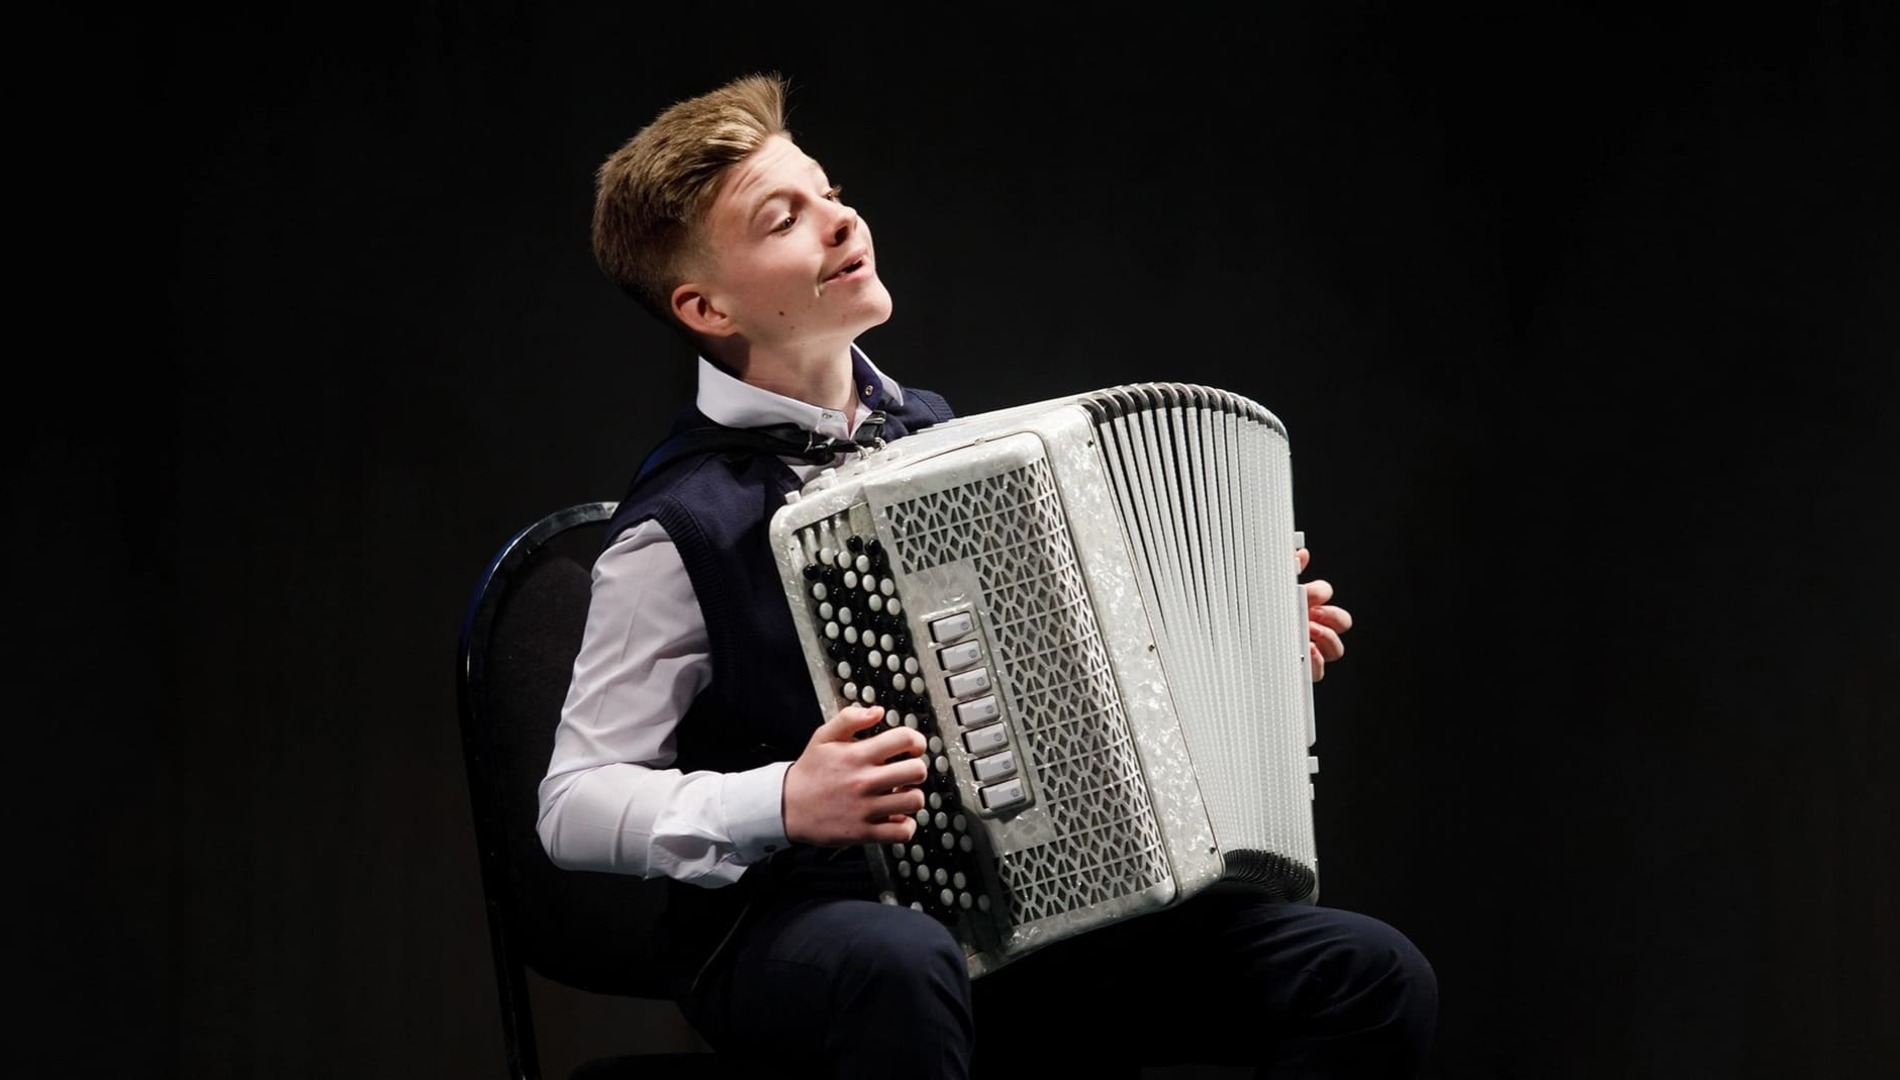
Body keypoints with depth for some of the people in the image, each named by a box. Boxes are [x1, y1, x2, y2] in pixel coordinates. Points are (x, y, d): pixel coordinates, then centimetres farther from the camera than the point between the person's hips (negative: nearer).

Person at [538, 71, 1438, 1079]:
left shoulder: (933, 437, 11)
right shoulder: (678, 527, -9)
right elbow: (574, 805, -9)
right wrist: (782, 802, -24)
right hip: (786, 929, -6)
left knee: (1373, 975, -13)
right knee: (899, 964, -43)